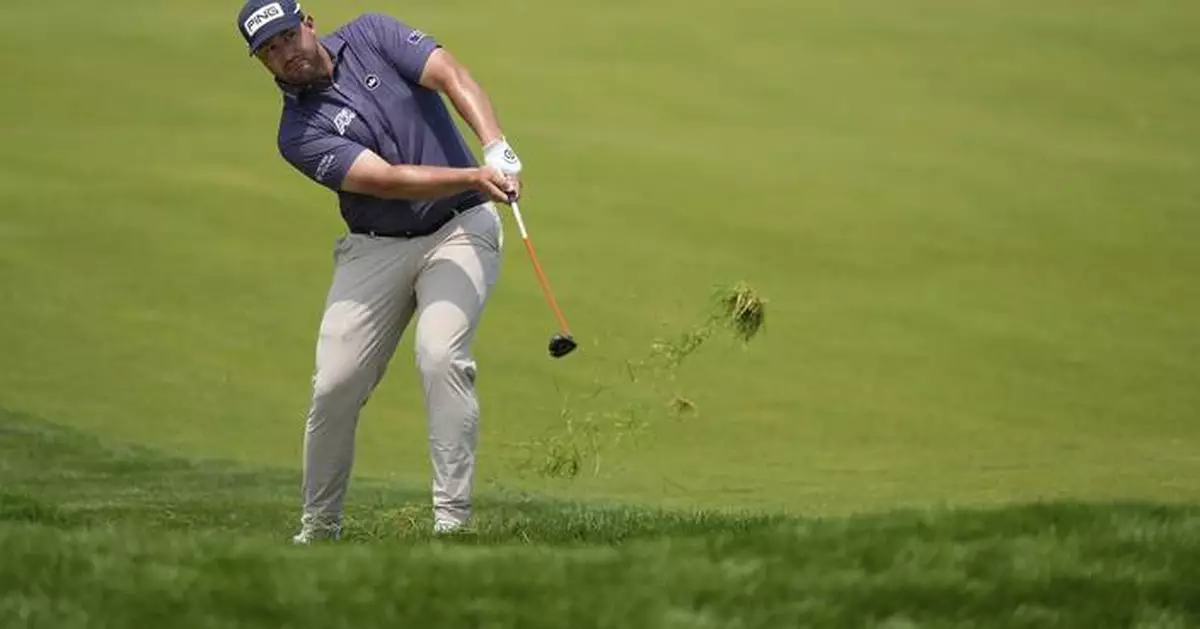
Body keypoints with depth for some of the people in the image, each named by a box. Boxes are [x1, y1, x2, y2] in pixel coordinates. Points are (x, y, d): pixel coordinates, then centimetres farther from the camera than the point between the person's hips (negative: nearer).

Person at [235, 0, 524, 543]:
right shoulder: (299, 134, -9)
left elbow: (453, 77, -16)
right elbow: (387, 180, -21)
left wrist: (497, 148, -33)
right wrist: (474, 177, -34)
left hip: (458, 228, -1)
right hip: (376, 249, 1)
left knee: (441, 356, -22)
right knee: (335, 383, -5)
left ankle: (452, 520, -20)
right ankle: (317, 528, 15)